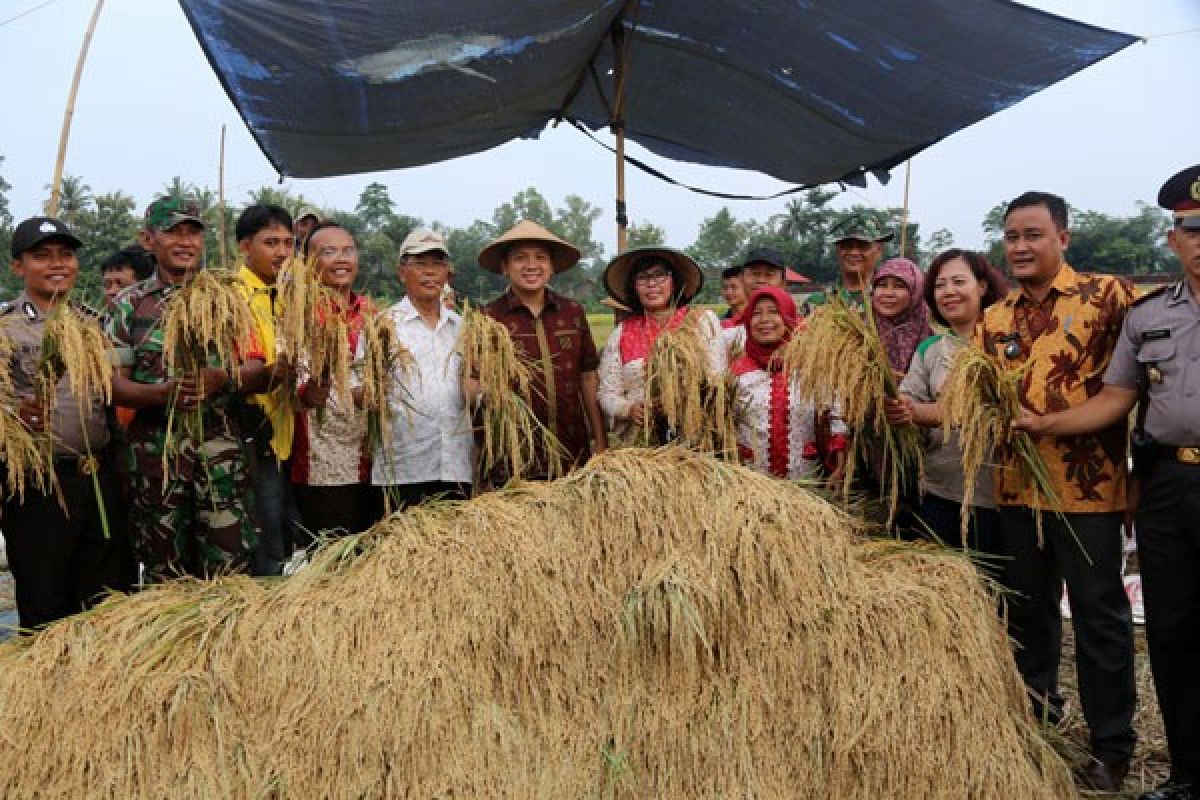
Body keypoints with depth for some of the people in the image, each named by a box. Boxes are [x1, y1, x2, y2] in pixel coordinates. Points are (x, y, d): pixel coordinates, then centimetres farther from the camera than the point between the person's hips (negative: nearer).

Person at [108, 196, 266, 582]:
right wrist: (162, 392, -19)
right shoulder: (130, 302, 6)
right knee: (163, 571, 10)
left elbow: (259, 370, 1)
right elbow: (113, 382, 1)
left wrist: (224, 379, -20)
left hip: (221, 445, 0)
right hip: (155, 446, 1)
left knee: (230, 567, -2)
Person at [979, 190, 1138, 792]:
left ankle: (1111, 744, 20)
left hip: (1088, 487, -5)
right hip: (1017, 488, 5)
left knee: (1099, 616, 5)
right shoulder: (995, 319, 10)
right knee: (1026, 609, 16)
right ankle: (1035, 717, 34)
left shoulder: (1107, 296, -5)